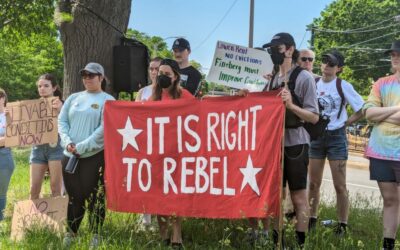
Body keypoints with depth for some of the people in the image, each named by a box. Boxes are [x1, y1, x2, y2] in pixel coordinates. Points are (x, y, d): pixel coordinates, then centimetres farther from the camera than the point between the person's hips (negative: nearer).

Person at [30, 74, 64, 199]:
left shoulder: (60, 104, 0)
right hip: (38, 148, 4)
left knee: (56, 188, -3)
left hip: (55, 147, -4)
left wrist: (59, 109, -26)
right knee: (34, 189, 2)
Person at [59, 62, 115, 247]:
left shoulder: (108, 100, -1)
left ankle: (96, 235, 13)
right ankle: (71, 233, 21)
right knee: (74, 195, 10)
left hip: (95, 155, -4)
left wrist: (82, 147, -15)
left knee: (94, 195, 1)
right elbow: (61, 121, 10)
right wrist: (67, 142, -8)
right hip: (70, 155, 4)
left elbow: (105, 128, -11)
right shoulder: (73, 98, 14)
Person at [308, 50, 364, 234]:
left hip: (336, 137, -4)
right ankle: (312, 219, 22)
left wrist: (345, 123, -8)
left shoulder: (343, 86, -8)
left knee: (339, 186, -1)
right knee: (313, 183, 10)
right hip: (316, 136, 4)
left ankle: (343, 224, 8)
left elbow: (362, 110, -6)